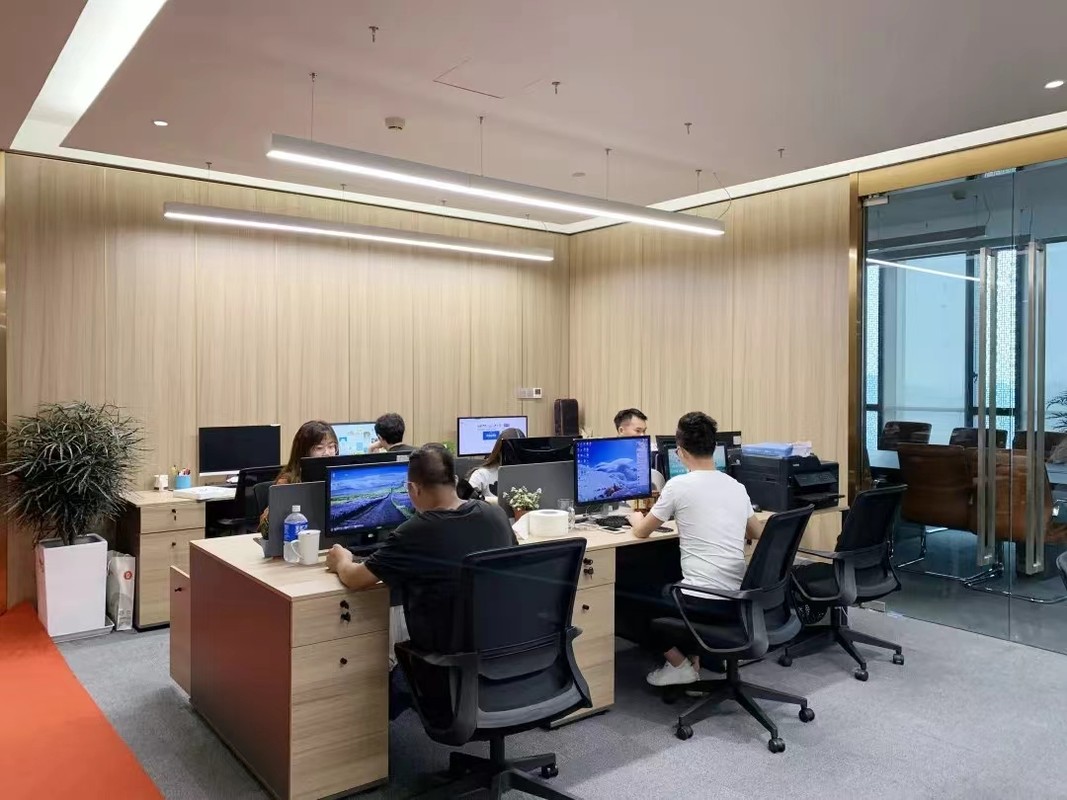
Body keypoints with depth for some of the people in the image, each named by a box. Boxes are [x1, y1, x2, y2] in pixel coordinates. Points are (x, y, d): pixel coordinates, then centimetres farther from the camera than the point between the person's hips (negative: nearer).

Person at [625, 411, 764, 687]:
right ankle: (694, 662, 24)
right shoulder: (737, 487, 8)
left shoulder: (678, 485, -10)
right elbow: (758, 534, 26)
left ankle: (680, 665, 16)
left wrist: (636, 518, 26)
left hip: (705, 601, -7)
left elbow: (642, 532, 4)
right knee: (667, 587, 33)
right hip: (738, 600, 7)